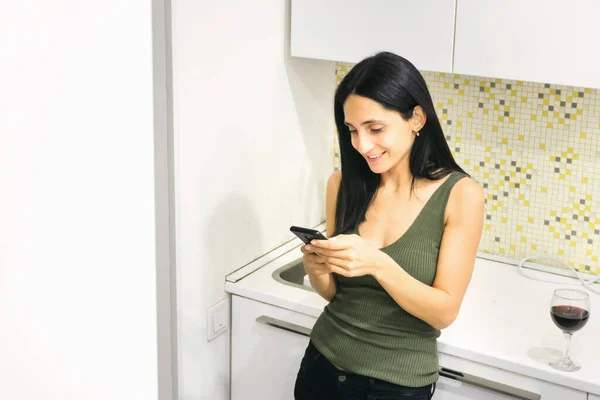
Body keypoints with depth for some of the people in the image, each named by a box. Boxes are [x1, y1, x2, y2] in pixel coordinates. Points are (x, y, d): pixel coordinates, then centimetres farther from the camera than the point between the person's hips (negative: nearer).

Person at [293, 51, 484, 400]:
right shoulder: (344, 184, -4)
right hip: (324, 364, 4)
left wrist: (378, 263, -29)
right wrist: (317, 269, -17)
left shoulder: (460, 194, -14)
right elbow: (334, 293, 5)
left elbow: (444, 312, -15)